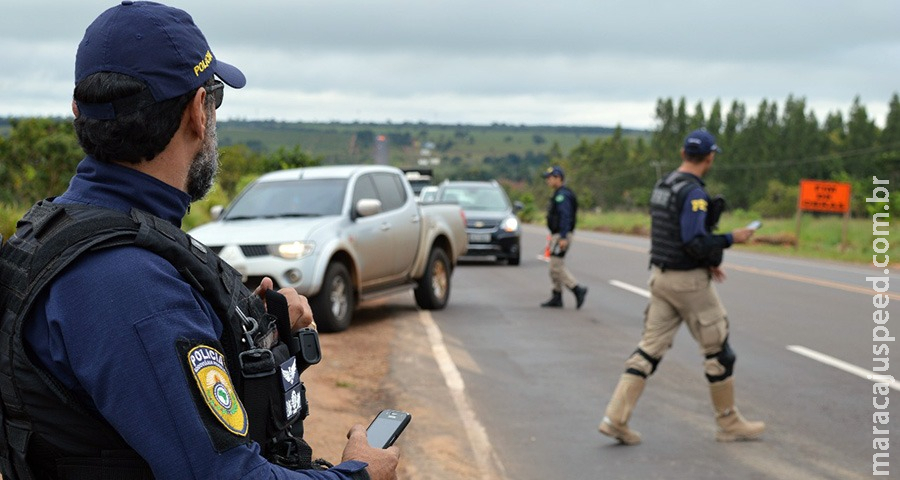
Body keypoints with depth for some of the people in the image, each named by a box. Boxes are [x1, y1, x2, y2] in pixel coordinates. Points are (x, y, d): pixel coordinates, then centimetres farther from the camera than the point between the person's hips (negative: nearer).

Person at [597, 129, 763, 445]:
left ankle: (615, 419, 1)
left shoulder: (661, 186, 10)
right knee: (717, 350, 7)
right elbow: (695, 242, -27)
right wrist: (731, 239, -13)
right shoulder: (693, 192, -18)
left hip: (661, 276, 8)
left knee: (650, 348, 7)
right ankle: (729, 423, 18)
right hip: (689, 282, -8)